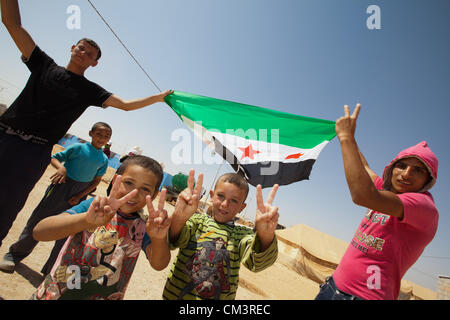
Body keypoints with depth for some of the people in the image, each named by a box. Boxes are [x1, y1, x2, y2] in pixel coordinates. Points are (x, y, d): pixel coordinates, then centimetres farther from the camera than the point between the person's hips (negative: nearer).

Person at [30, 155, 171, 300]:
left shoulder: (143, 228, -12)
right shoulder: (94, 206, -15)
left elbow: (158, 264, -27)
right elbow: (39, 232, -27)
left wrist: (159, 239, -49)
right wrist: (87, 219, -46)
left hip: (105, 296, 1)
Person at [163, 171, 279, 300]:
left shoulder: (242, 234, -8)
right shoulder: (197, 219, -7)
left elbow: (255, 262, -28)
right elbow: (173, 239, -25)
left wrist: (266, 236, -48)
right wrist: (178, 217, -46)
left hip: (220, 297, 0)